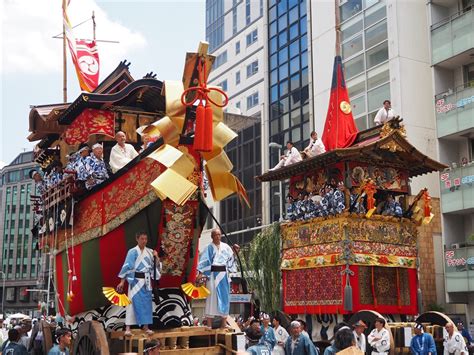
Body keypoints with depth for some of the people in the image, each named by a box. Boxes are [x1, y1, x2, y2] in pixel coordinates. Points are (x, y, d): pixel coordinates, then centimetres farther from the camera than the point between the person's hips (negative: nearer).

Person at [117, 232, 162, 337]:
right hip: (136, 280, -4)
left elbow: (156, 266, 8)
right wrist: (122, 281, -10)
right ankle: (128, 328, -5)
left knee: (146, 303, 7)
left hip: (146, 281, 4)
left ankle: (146, 326, 15)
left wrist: (156, 257, -11)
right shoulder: (132, 252, -5)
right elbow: (127, 266, -7)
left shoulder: (150, 252, 7)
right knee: (133, 303, -6)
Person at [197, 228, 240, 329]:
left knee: (224, 297, 4)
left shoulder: (226, 247, 12)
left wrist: (236, 252, -3)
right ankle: (209, 324, -4)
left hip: (224, 275, 4)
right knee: (212, 297, -6)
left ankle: (224, 323, 11)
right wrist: (200, 273, -17)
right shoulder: (209, 248, 2)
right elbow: (204, 261, -6)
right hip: (213, 274, -4)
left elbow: (231, 258, 15)